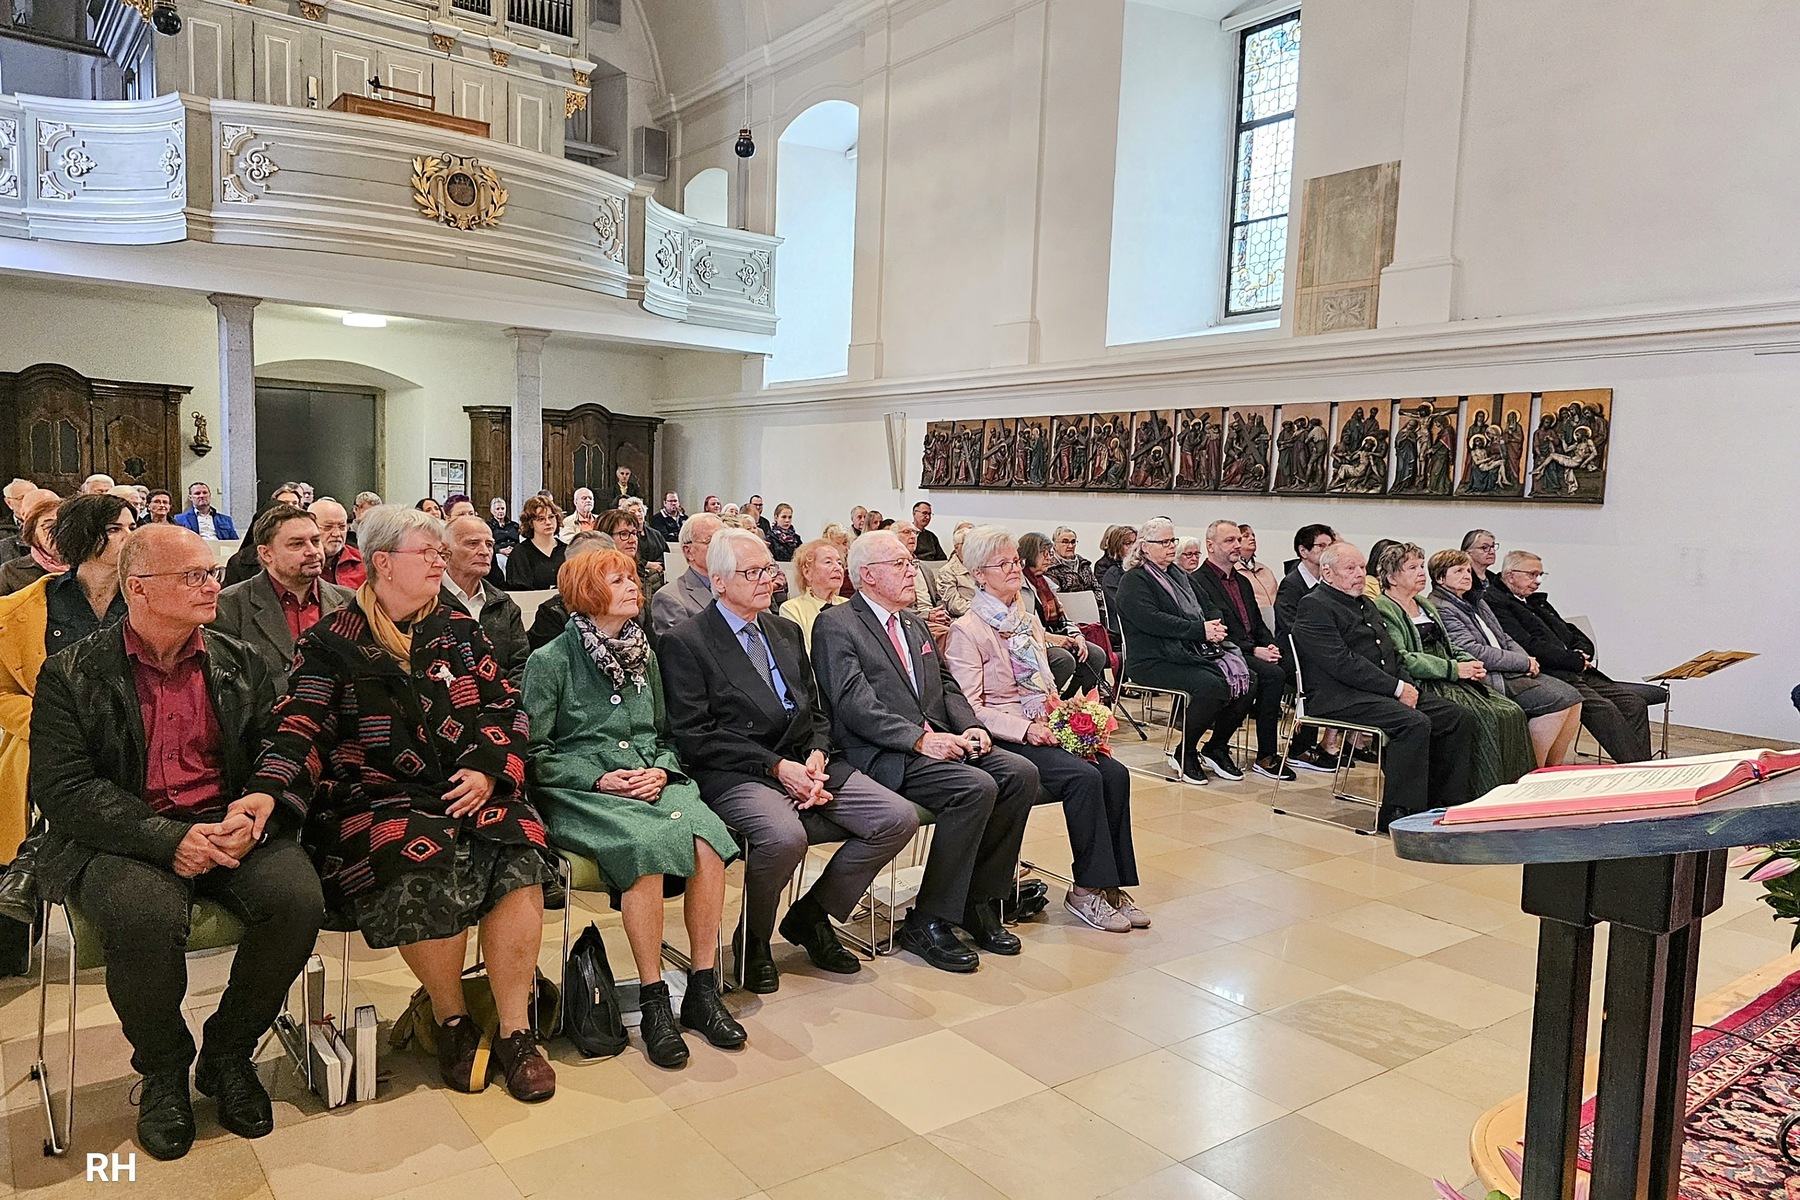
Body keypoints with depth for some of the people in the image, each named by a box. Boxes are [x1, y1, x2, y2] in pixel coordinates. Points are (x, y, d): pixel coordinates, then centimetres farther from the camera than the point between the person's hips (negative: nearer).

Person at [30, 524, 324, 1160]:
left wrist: (261, 805, -16)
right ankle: (164, 1070, -2)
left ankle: (228, 1050, 2)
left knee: (298, 898, -26)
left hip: (231, 828, 3)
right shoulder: (72, 675, 1)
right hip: (124, 842, -2)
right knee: (144, 916, -34)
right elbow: (61, 787, -7)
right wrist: (169, 839, -20)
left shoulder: (239, 661, 11)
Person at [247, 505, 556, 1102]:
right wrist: (265, 794, -23)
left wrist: (489, 769, -5)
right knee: (427, 859, -34)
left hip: (468, 790, 3)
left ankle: (515, 1030, -16)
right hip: (376, 799, -3)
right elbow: (300, 728, -5)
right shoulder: (332, 641, 5)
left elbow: (504, 705, 13)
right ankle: (452, 1020, -10)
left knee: (519, 850, -27)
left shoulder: (458, 628, 15)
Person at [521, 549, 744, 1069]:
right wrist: (598, 779, -13)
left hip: (651, 784, 5)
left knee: (707, 840, -26)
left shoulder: (644, 655, 17)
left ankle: (703, 991, -16)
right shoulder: (551, 660, 1)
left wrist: (661, 770, -2)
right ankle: (653, 1002, -21)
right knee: (646, 847, -34)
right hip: (581, 792, -4)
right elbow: (535, 752, -2)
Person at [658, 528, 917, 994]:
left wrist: (817, 756, -4)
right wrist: (776, 767, -16)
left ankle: (811, 916, 10)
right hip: (736, 775, -7)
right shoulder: (683, 644, -2)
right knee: (784, 835, -36)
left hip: (806, 763, 7)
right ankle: (753, 940, -3)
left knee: (898, 819, -10)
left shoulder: (786, 631, 20)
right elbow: (694, 738, -10)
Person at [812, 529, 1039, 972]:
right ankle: (927, 923, -16)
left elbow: (947, 686, 21)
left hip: (939, 741, 8)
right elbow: (855, 705, -14)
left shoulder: (914, 622, 23)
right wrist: (919, 739, -22)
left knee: (1021, 773, -14)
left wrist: (970, 726, 0)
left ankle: (979, 902, -2)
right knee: (976, 787, -28)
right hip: (884, 758, -8)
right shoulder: (835, 625, -3)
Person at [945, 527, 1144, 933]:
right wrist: (1024, 729, -21)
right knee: (1084, 776, -26)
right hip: (1003, 741, -7)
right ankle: (1086, 889, -14)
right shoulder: (966, 630, -6)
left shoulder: (1028, 621, 18)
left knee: (1115, 773, -16)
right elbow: (969, 707, -11)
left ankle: (1112, 883, -9)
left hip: (1044, 730, 7)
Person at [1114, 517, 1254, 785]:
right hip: (1153, 661, -8)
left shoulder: (1178, 575, 24)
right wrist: (1201, 630, -21)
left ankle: (1217, 748, 4)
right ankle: (1185, 753, -9)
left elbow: (1208, 610, 22)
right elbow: (1152, 620, -18)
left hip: (1194, 652, 8)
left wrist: (1215, 625, -3)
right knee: (1211, 686, -30)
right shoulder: (1133, 581, -2)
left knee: (1247, 680, -11)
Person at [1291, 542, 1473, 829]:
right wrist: (1397, 688, -16)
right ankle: (1397, 813, -23)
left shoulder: (1367, 604, 24)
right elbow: (1343, 664, -17)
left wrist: (1407, 685, 1)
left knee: (1452, 716, -3)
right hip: (1339, 697, -9)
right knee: (1415, 723, -28)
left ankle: (1442, 802, 3)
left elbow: (1392, 653, 23)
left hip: (1388, 690, 10)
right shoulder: (1314, 607, -7)